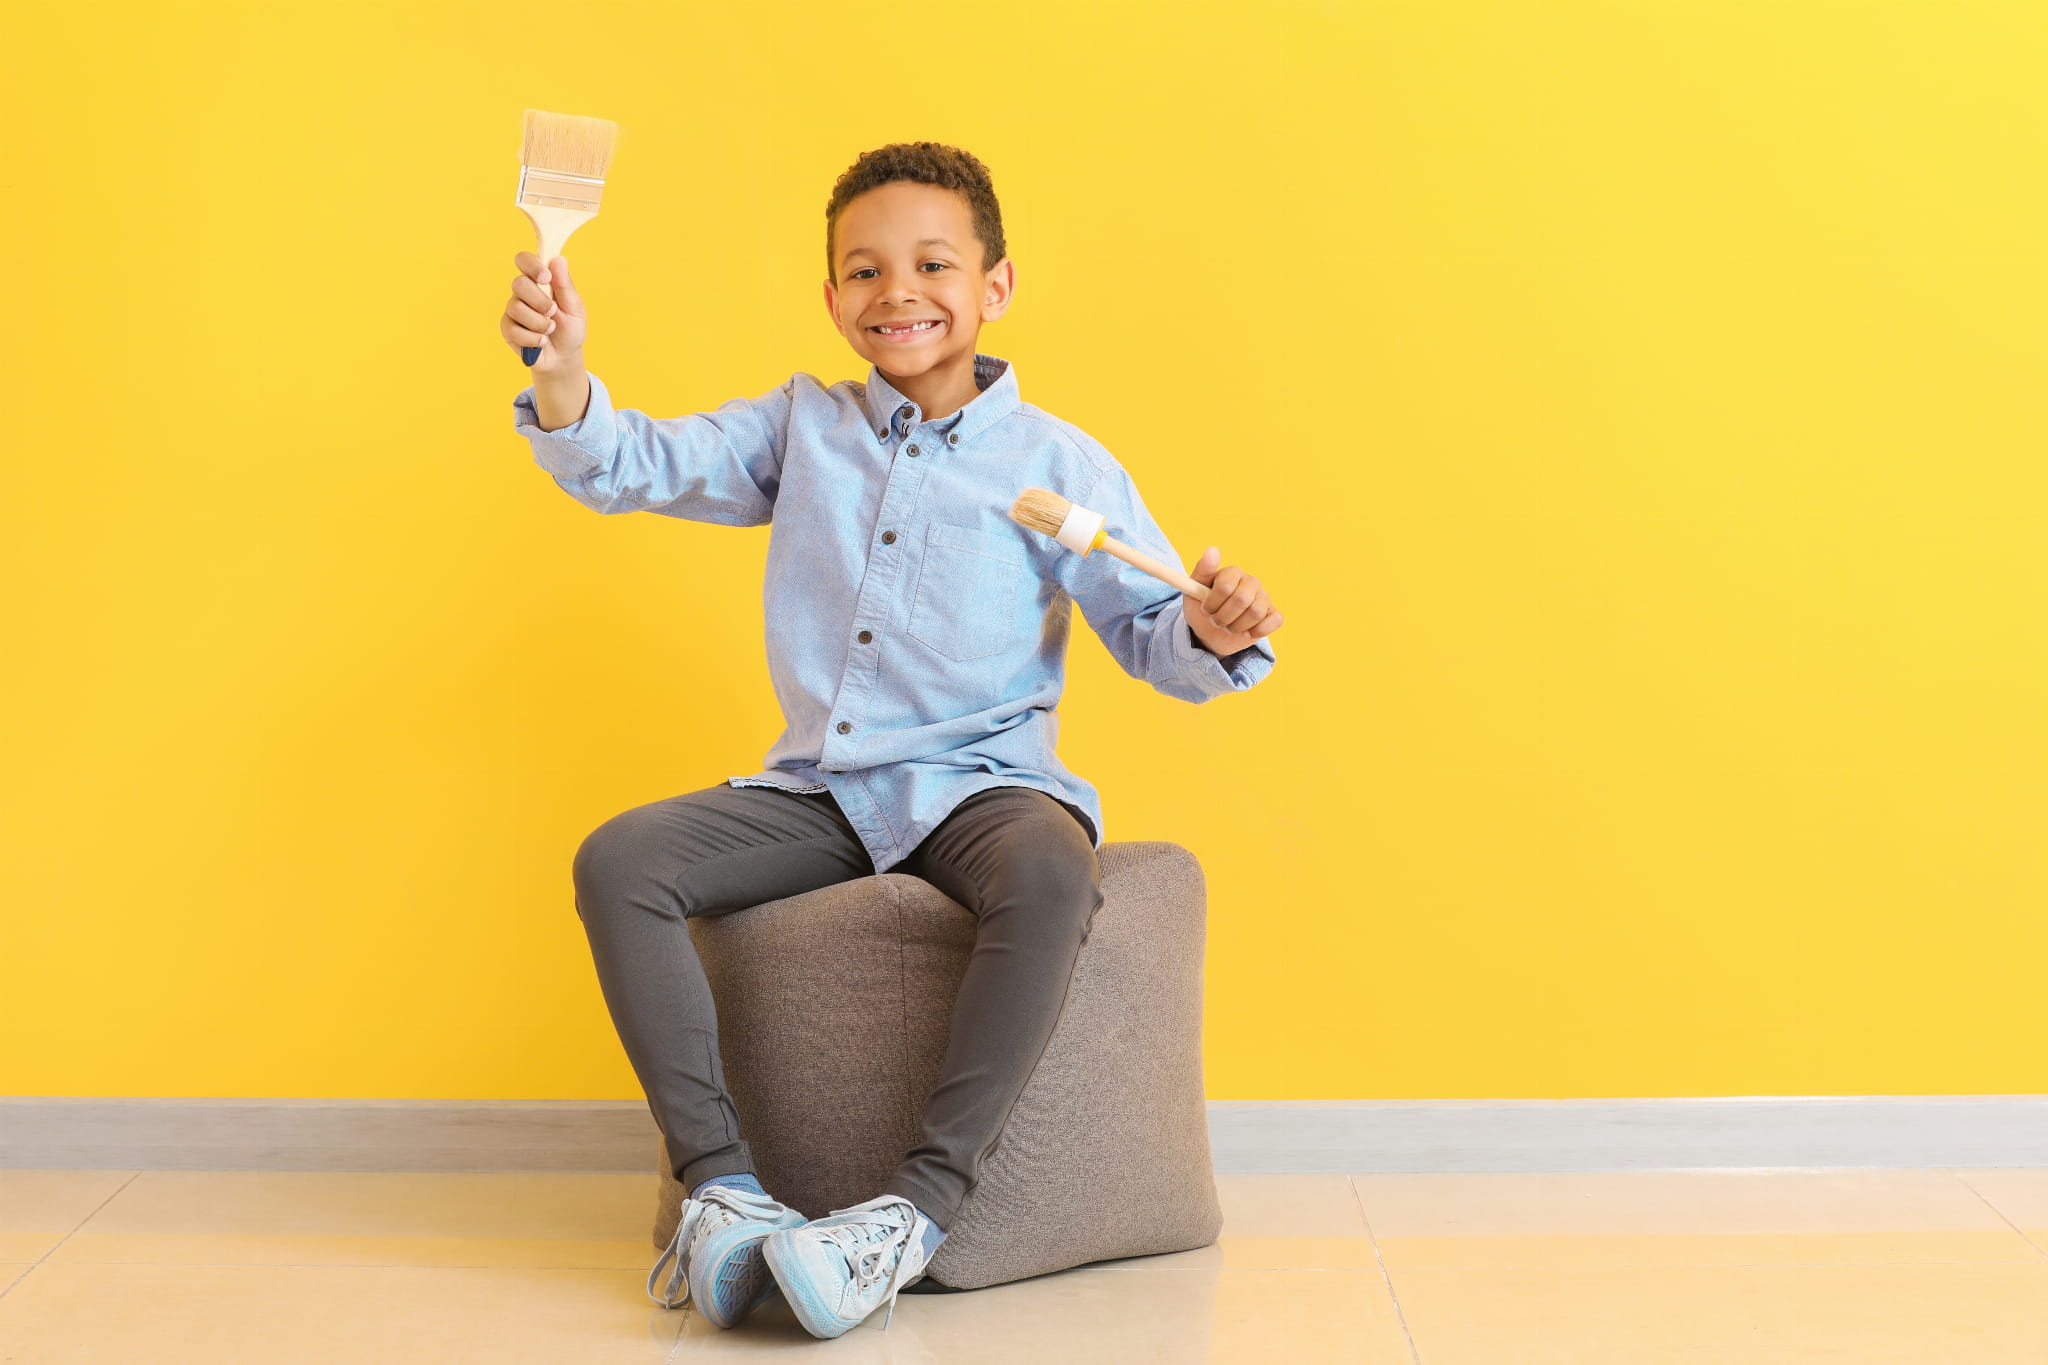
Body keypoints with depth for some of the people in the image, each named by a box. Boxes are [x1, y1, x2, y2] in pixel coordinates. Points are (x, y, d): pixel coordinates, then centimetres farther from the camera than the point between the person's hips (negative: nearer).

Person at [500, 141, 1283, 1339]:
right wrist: (563, 375, -11)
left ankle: (920, 1206, -31)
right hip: (820, 791, 4)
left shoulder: (1059, 463, 1)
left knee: (1052, 872, -37)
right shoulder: (800, 428, 12)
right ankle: (720, 1181, -16)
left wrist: (1217, 634, -24)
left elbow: (1153, 634, -1)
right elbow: (634, 467, 8)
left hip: (979, 782, -4)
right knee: (618, 861, -16)